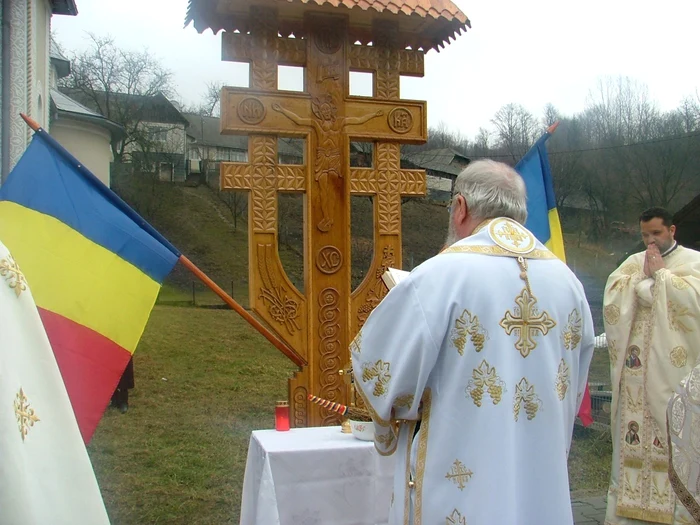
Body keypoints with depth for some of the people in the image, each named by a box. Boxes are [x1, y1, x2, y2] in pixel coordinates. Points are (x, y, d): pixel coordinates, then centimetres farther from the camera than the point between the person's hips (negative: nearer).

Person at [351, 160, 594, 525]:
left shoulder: (439, 276, -18)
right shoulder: (567, 282, 0)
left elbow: (377, 367, -11)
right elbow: (571, 394, 10)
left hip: (459, 494, -5)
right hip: (544, 493, 5)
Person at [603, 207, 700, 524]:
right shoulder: (633, 262, 15)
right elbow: (612, 296, 1)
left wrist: (660, 273, -8)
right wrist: (643, 275, -5)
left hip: (674, 370, -3)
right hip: (637, 367, 3)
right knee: (632, 434, 3)